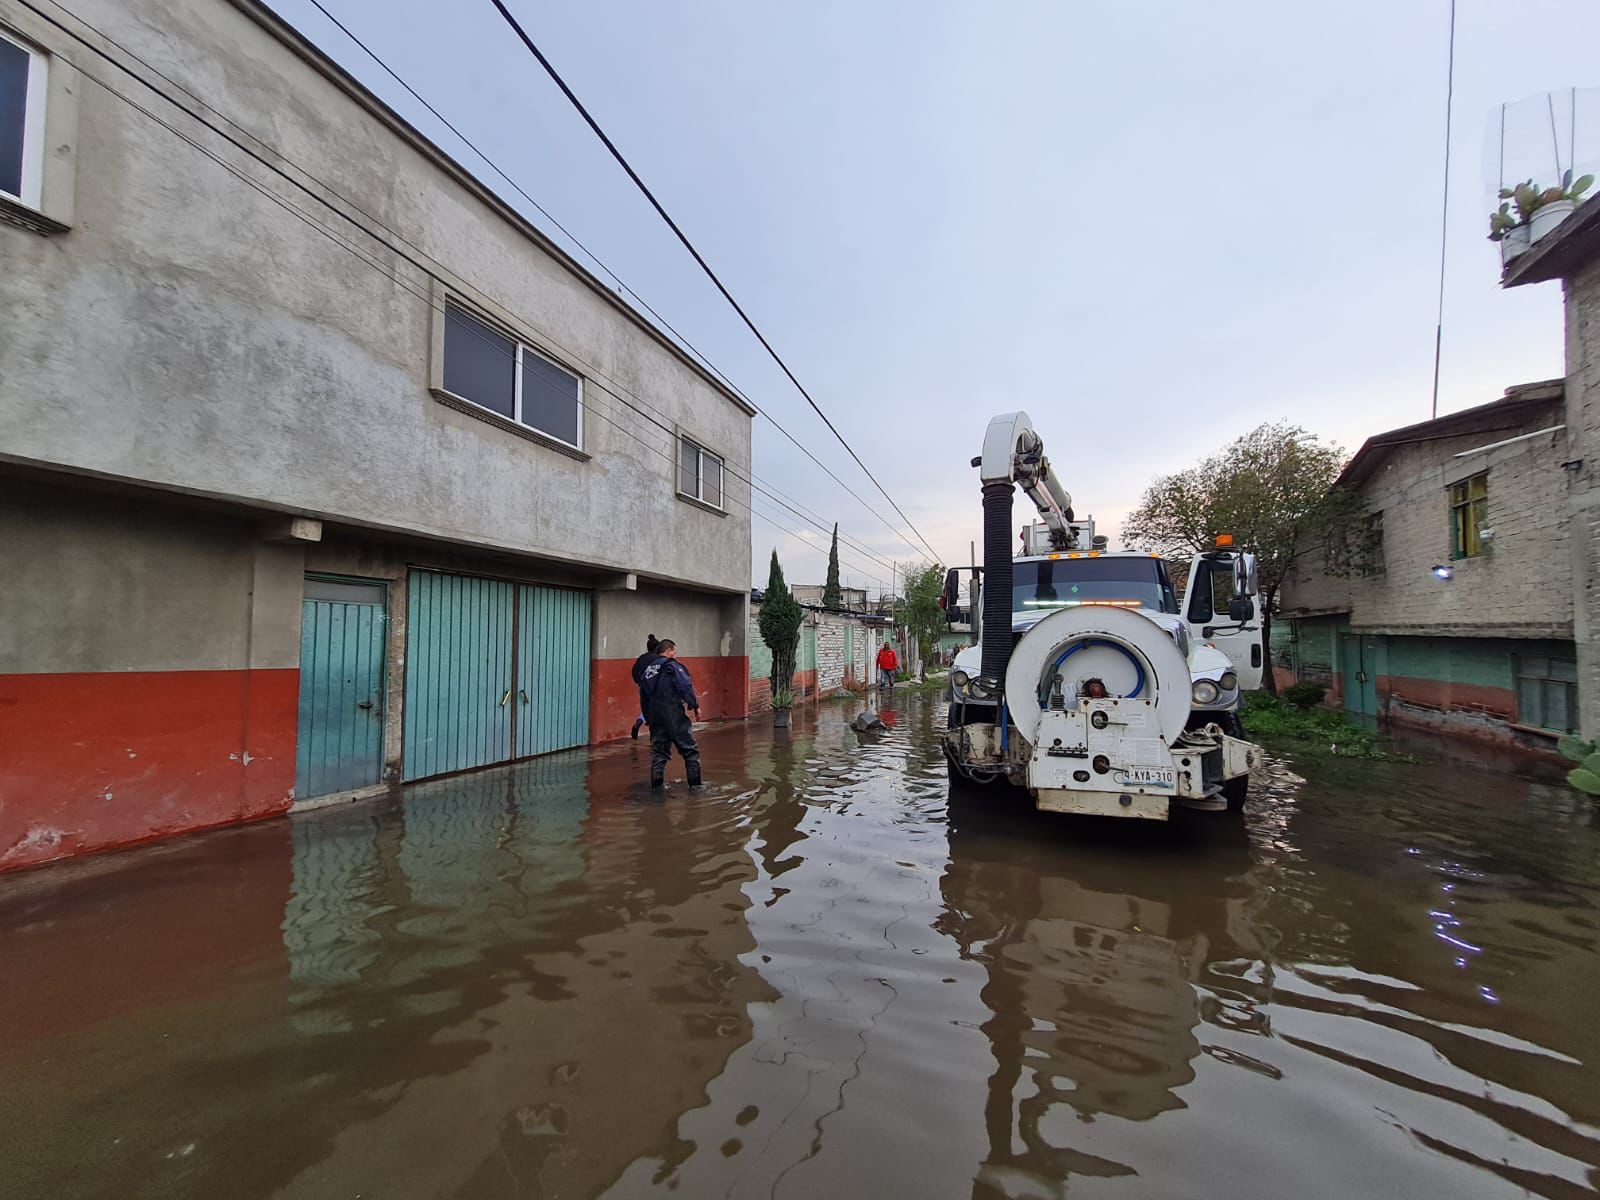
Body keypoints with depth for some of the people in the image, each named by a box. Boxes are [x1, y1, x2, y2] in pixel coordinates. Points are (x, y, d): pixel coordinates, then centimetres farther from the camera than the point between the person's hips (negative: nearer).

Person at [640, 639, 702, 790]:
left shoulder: (648, 668, 13)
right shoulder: (672, 665, -8)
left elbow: (643, 693, 16)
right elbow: (686, 687, -17)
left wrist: (648, 717, 21)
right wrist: (695, 706, -9)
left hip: (654, 717, 7)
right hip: (674, 715, -7)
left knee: (658, 752, 14)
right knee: (690, 750, 3)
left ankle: (656, 785, 14)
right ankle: (695, 784, 4)